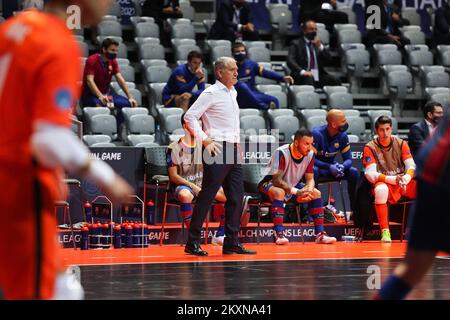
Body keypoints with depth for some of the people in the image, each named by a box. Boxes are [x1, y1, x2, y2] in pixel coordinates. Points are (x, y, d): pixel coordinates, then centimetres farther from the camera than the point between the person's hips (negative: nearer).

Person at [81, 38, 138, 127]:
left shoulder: (113, 62, 6)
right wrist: (100, 96, -40)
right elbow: (90, 81, -25)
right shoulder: (92, 60, -13)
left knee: (129, 103, -15)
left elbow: (120, 80, 0)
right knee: (100, 105, -40)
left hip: (106, 93, 7)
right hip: (90, 94, -7)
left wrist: (130, 97, -14)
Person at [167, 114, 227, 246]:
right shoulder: (174, 148, -5)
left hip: (202, 184, 5)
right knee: (185, 195, -41)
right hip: (182, 185, -5)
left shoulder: (203, 145, 10)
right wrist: (193, 186, -19)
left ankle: (220, 236, -11)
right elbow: (173, 176, -8)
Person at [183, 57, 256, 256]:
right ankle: (192, 243, -2)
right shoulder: (211, 93, -8)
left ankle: (232, 243, 10)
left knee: (236, 197, 5)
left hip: (233, 150, 8)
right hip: (217, 150, -8)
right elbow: (190, 117, -13)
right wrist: (205, 140, -16)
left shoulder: (232, 93, 17)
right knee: (206, 197, -6)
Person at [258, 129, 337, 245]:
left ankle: (320, 234, -10)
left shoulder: (310, 154, -9)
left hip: (292, 186, 7)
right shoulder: (282, 153, -29)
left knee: (316, 193, -10)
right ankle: (279, 234, -43)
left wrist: (309, 189, -28)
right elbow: (276, 180, -32)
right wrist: (296, 191, -43)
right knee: (279, 192, -39)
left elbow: (310, 178, -3)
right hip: (270, 184, -7)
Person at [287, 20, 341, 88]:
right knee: (308, 79, -39)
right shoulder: (296, 44, 6)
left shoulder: (318, 43, 21)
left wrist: (320, 47, -6)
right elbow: (290, 61, -8)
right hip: (303, 77, -4)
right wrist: (302, 72, -25)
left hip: (318, 76, 4)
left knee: (336, 81, -23)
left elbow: (328, 59, 10)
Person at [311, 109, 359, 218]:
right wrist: (329, 167, -37)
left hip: (331, 167, 5)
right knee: (314, 171, -39)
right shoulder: (317, 134, -23)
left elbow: (348, 159, -3)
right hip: (317, 166, -5)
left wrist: (342, 166, -27)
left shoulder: (342, 136, -6)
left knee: (354, 172, -16)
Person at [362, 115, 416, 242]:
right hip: (385, 183, -3)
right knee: (380, 189, -40)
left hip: (404, 183, 3)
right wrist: (392, 179, -25)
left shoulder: (401, 144, 8)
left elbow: (411, 165, 0)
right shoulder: (370, 148, -1)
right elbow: (370, 174, -11)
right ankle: (385, 231, -33)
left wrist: (407, 177, -24)